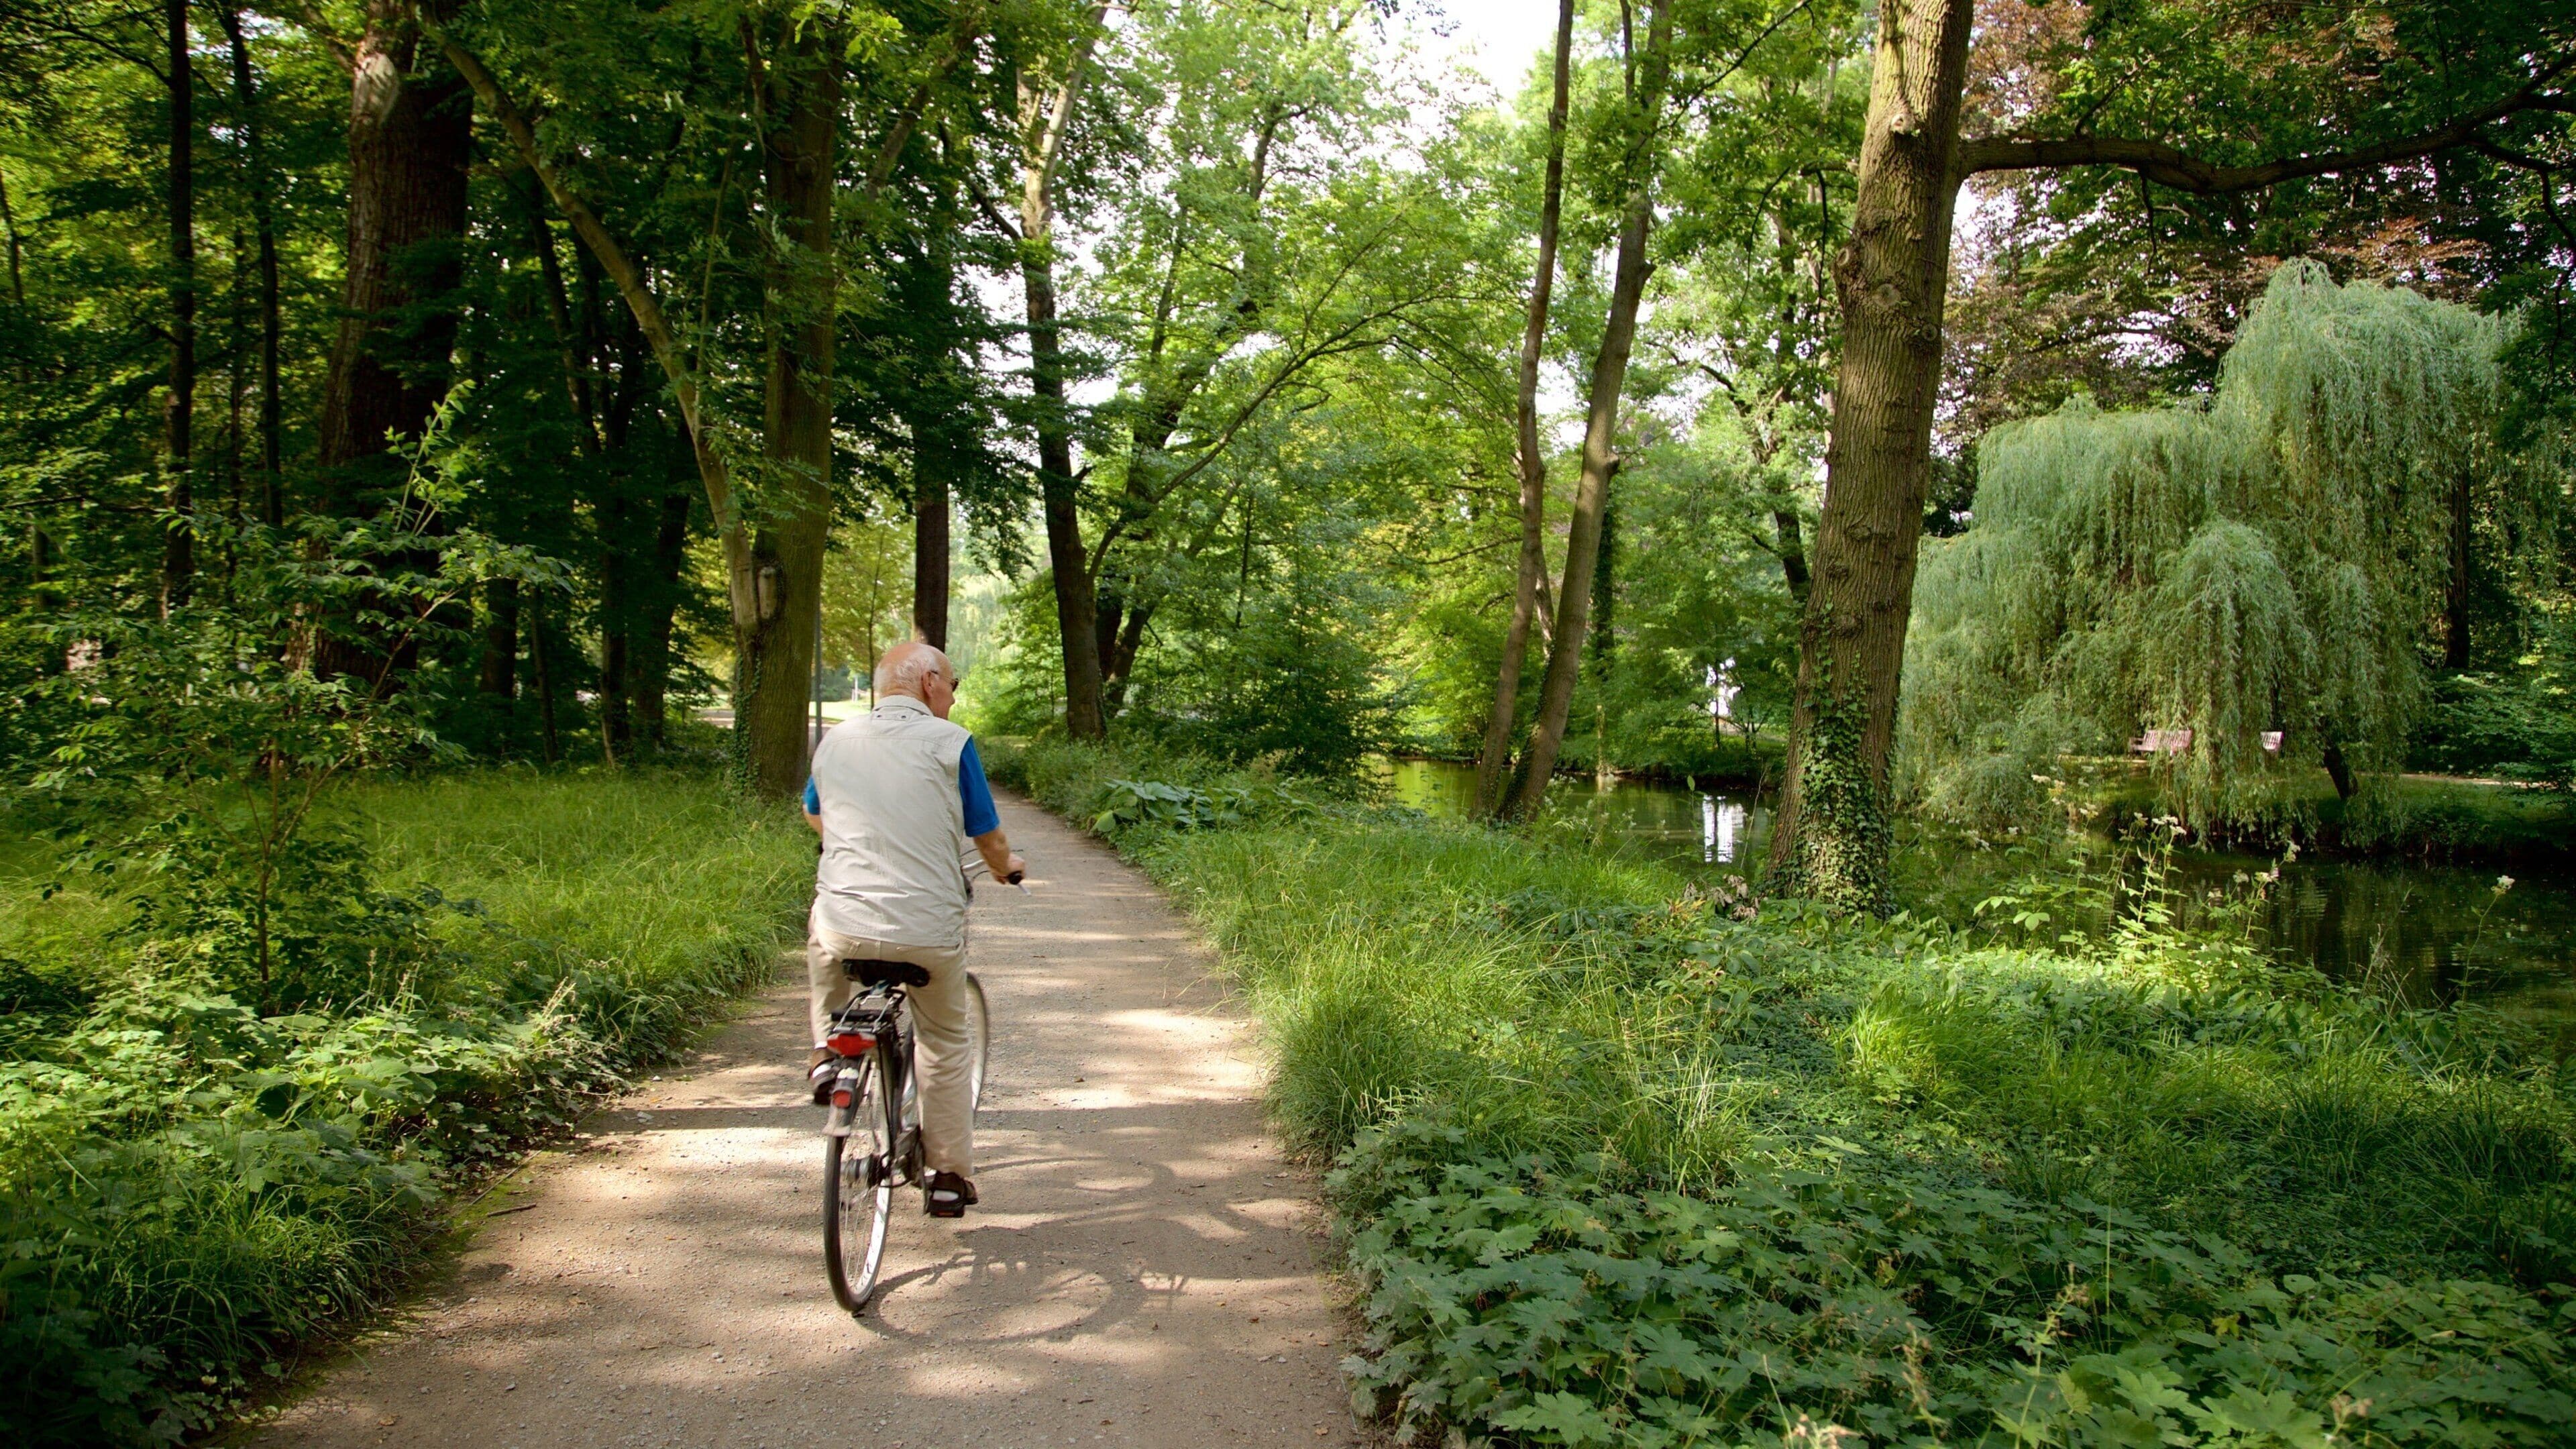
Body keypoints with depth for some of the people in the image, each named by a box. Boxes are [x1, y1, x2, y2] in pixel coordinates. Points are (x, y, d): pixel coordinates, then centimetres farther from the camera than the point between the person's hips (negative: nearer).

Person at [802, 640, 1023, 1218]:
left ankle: (827, 1051, 25)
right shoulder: (950, 742, -3)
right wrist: (1007, 867, 26)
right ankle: (951, 1178, 24)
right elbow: (987, 836, 3)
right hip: (930, 928, -3)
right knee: (945, 1045, 19)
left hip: (845, 928, 3)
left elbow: (814, 816, 29)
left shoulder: (834, 741, 10)